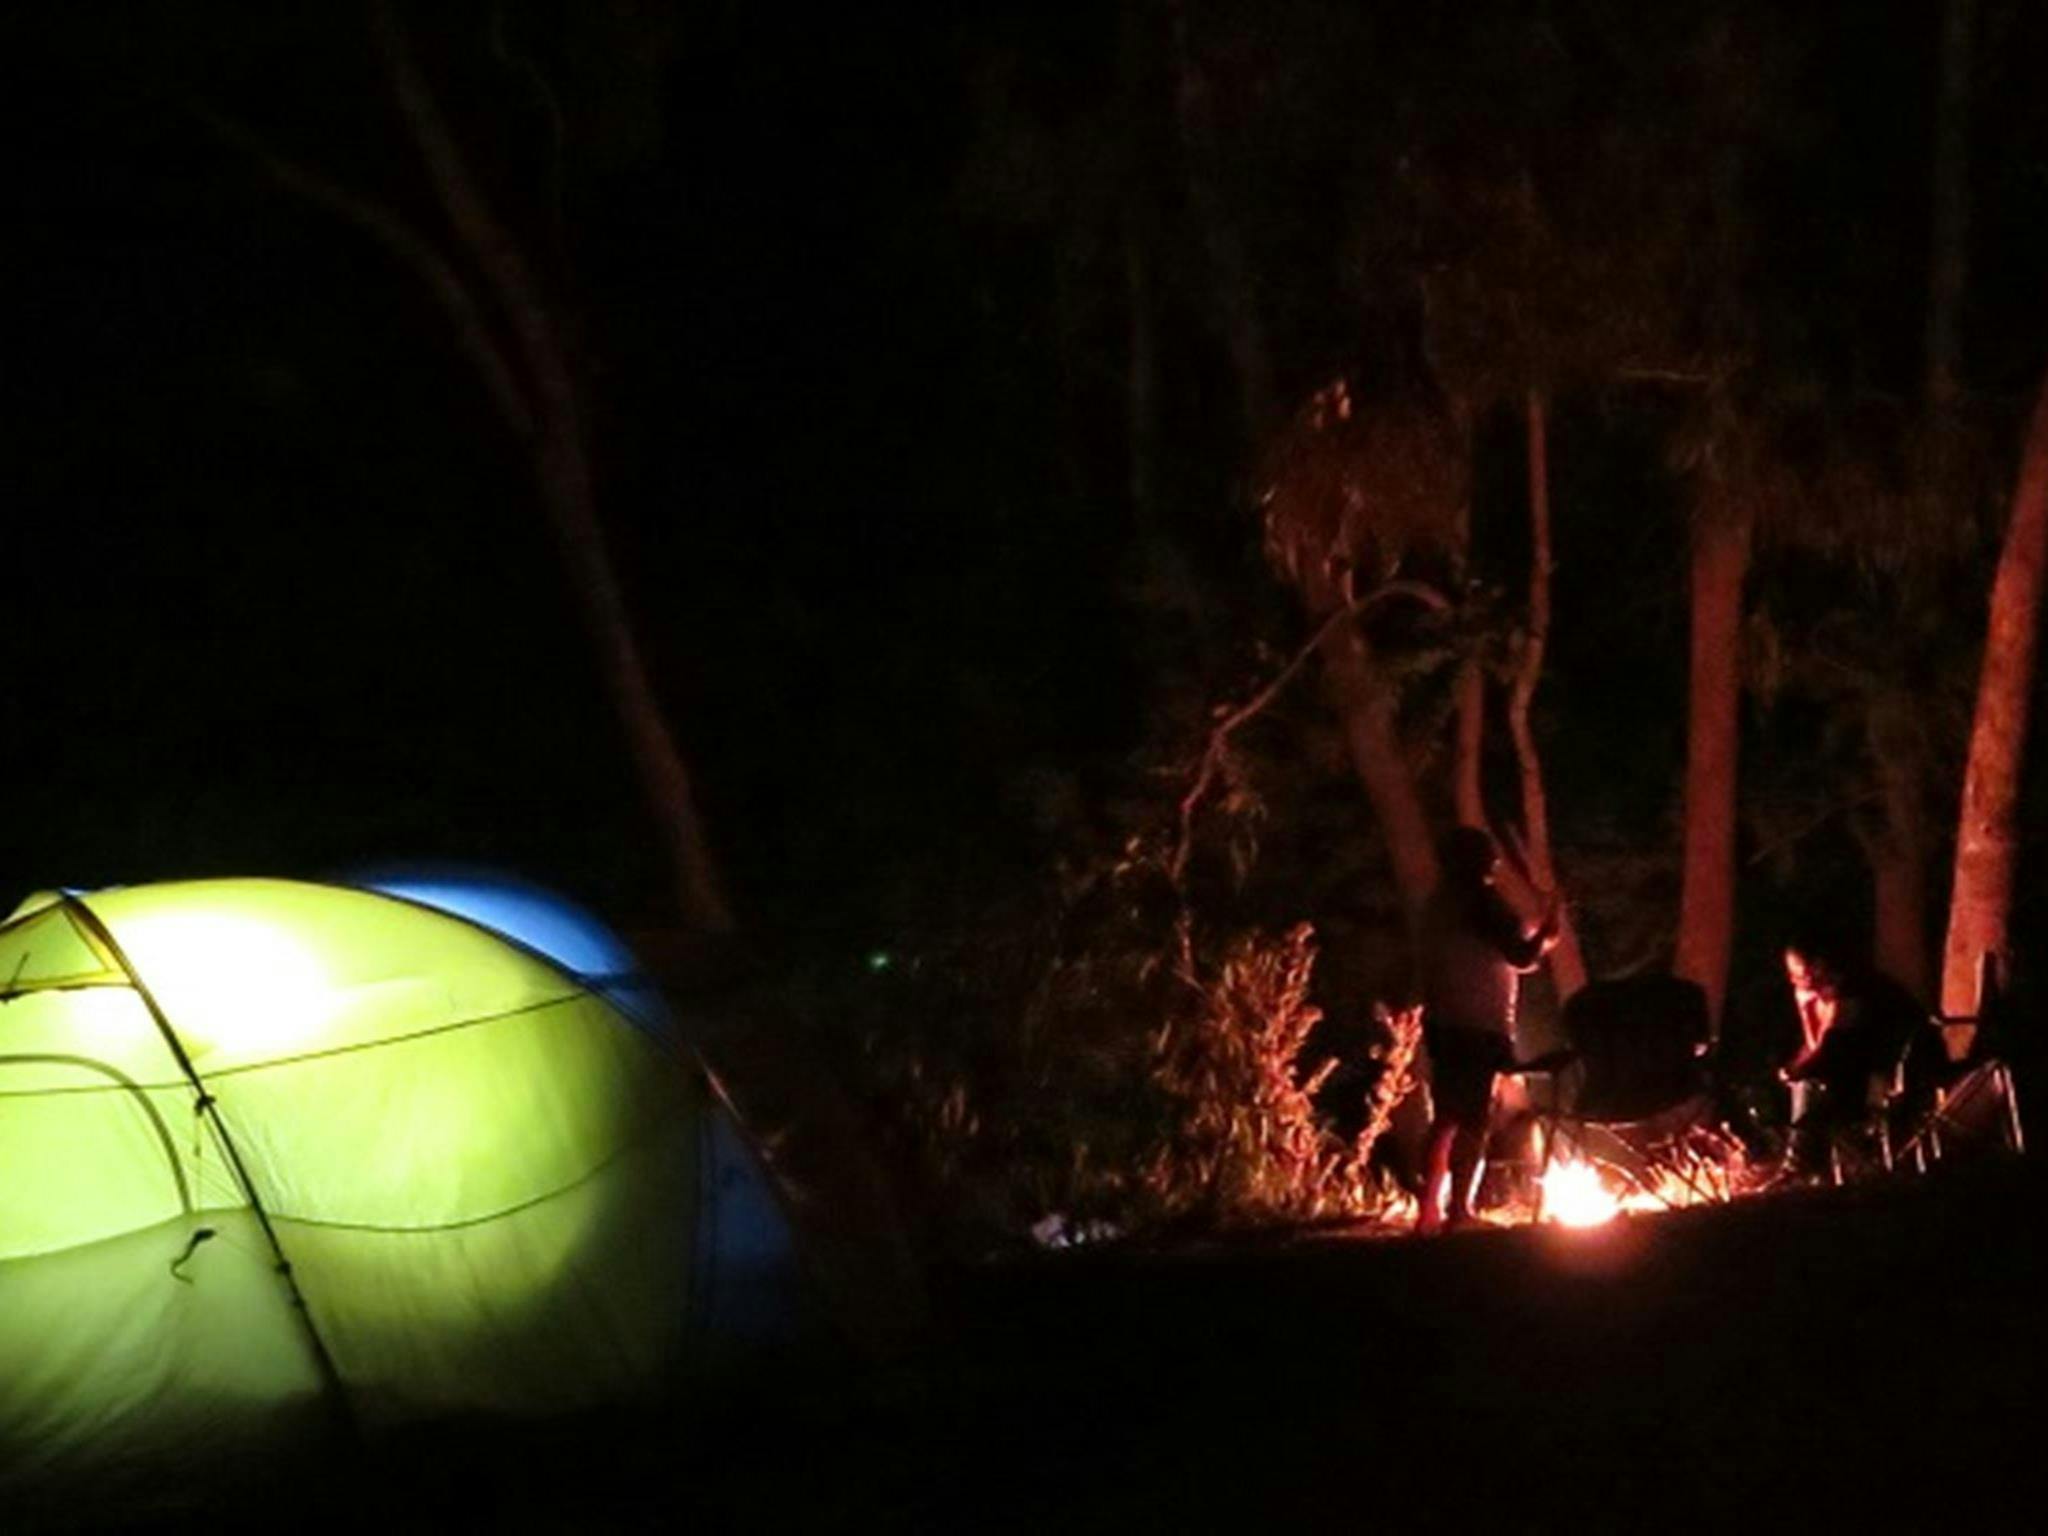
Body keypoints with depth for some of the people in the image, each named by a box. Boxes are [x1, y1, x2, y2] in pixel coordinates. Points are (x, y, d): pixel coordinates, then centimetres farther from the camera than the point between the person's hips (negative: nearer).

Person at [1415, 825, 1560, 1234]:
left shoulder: (1440, 901, 14)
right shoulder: (1480, 899, -12)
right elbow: (1523, 957, -14)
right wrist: (1546, 933, 5)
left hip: (1442, 1025, 9)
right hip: (1478, 1028, -8)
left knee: (1447, 1119, 15)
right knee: (1473, 1121, -6)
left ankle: (1430, 1209, 16)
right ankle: (1459, 1212, -8)